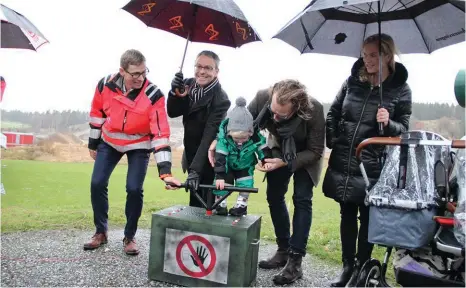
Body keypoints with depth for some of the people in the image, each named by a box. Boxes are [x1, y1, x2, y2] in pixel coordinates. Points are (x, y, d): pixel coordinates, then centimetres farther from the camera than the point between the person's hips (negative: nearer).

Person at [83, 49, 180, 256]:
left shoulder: (154, 95, -28)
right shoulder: (106, 85, -18)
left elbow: (160, 133, -31)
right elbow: (97, 113, 1)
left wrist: (165, 170, -37)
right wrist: (93, 143, 7)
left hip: (139, 146, -3)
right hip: (110, 141, 3)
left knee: (134, 189, -12)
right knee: (97, 184, -2)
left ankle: (129, 237, 10)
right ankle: (100, 232, 19)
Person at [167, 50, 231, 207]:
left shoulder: (220, 99, -22)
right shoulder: (188, 85, -2)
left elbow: (210, 135, -29)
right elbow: (172, 113, -4)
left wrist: (195, 169, -36)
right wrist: (175, 92, -24)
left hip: (208, 158, -6)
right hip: (191, 152, 6)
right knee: (194, 199, 15)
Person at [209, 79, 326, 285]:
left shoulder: (314, 110, -37)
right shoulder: (262, 97, -32)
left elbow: (315, 151, -26)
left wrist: (284, 163, -37)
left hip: (306, 154, -3)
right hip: (279, 148, 4)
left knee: (301, 199, -11)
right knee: (274, 196, 3)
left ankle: (295, 261, -4)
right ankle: (283, 250, 18)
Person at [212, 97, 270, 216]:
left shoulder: (255, 137, -31)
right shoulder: (223, 136, -36)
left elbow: (263, 148, -14)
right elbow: (220, 157, -36)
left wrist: (267, 160, -30)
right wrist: (219, 176, -39)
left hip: (245, 166, 1)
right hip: (227, 165, -1)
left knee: (245, 184, -9)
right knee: (221, 183, -8)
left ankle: (241, 205, 8)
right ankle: (220, 204, 10)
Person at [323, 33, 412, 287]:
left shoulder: (400, 89, -4)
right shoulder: (352, 81, 2)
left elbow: (404, 128, 1)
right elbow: (333, 113, 11)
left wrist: (388, 123, -21)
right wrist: (331, 143, 2)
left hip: (373, 167, -2)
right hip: (343, 162, 3)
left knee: (367, 217, 9)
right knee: (347, 214, 12)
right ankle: (347, 265, 28)